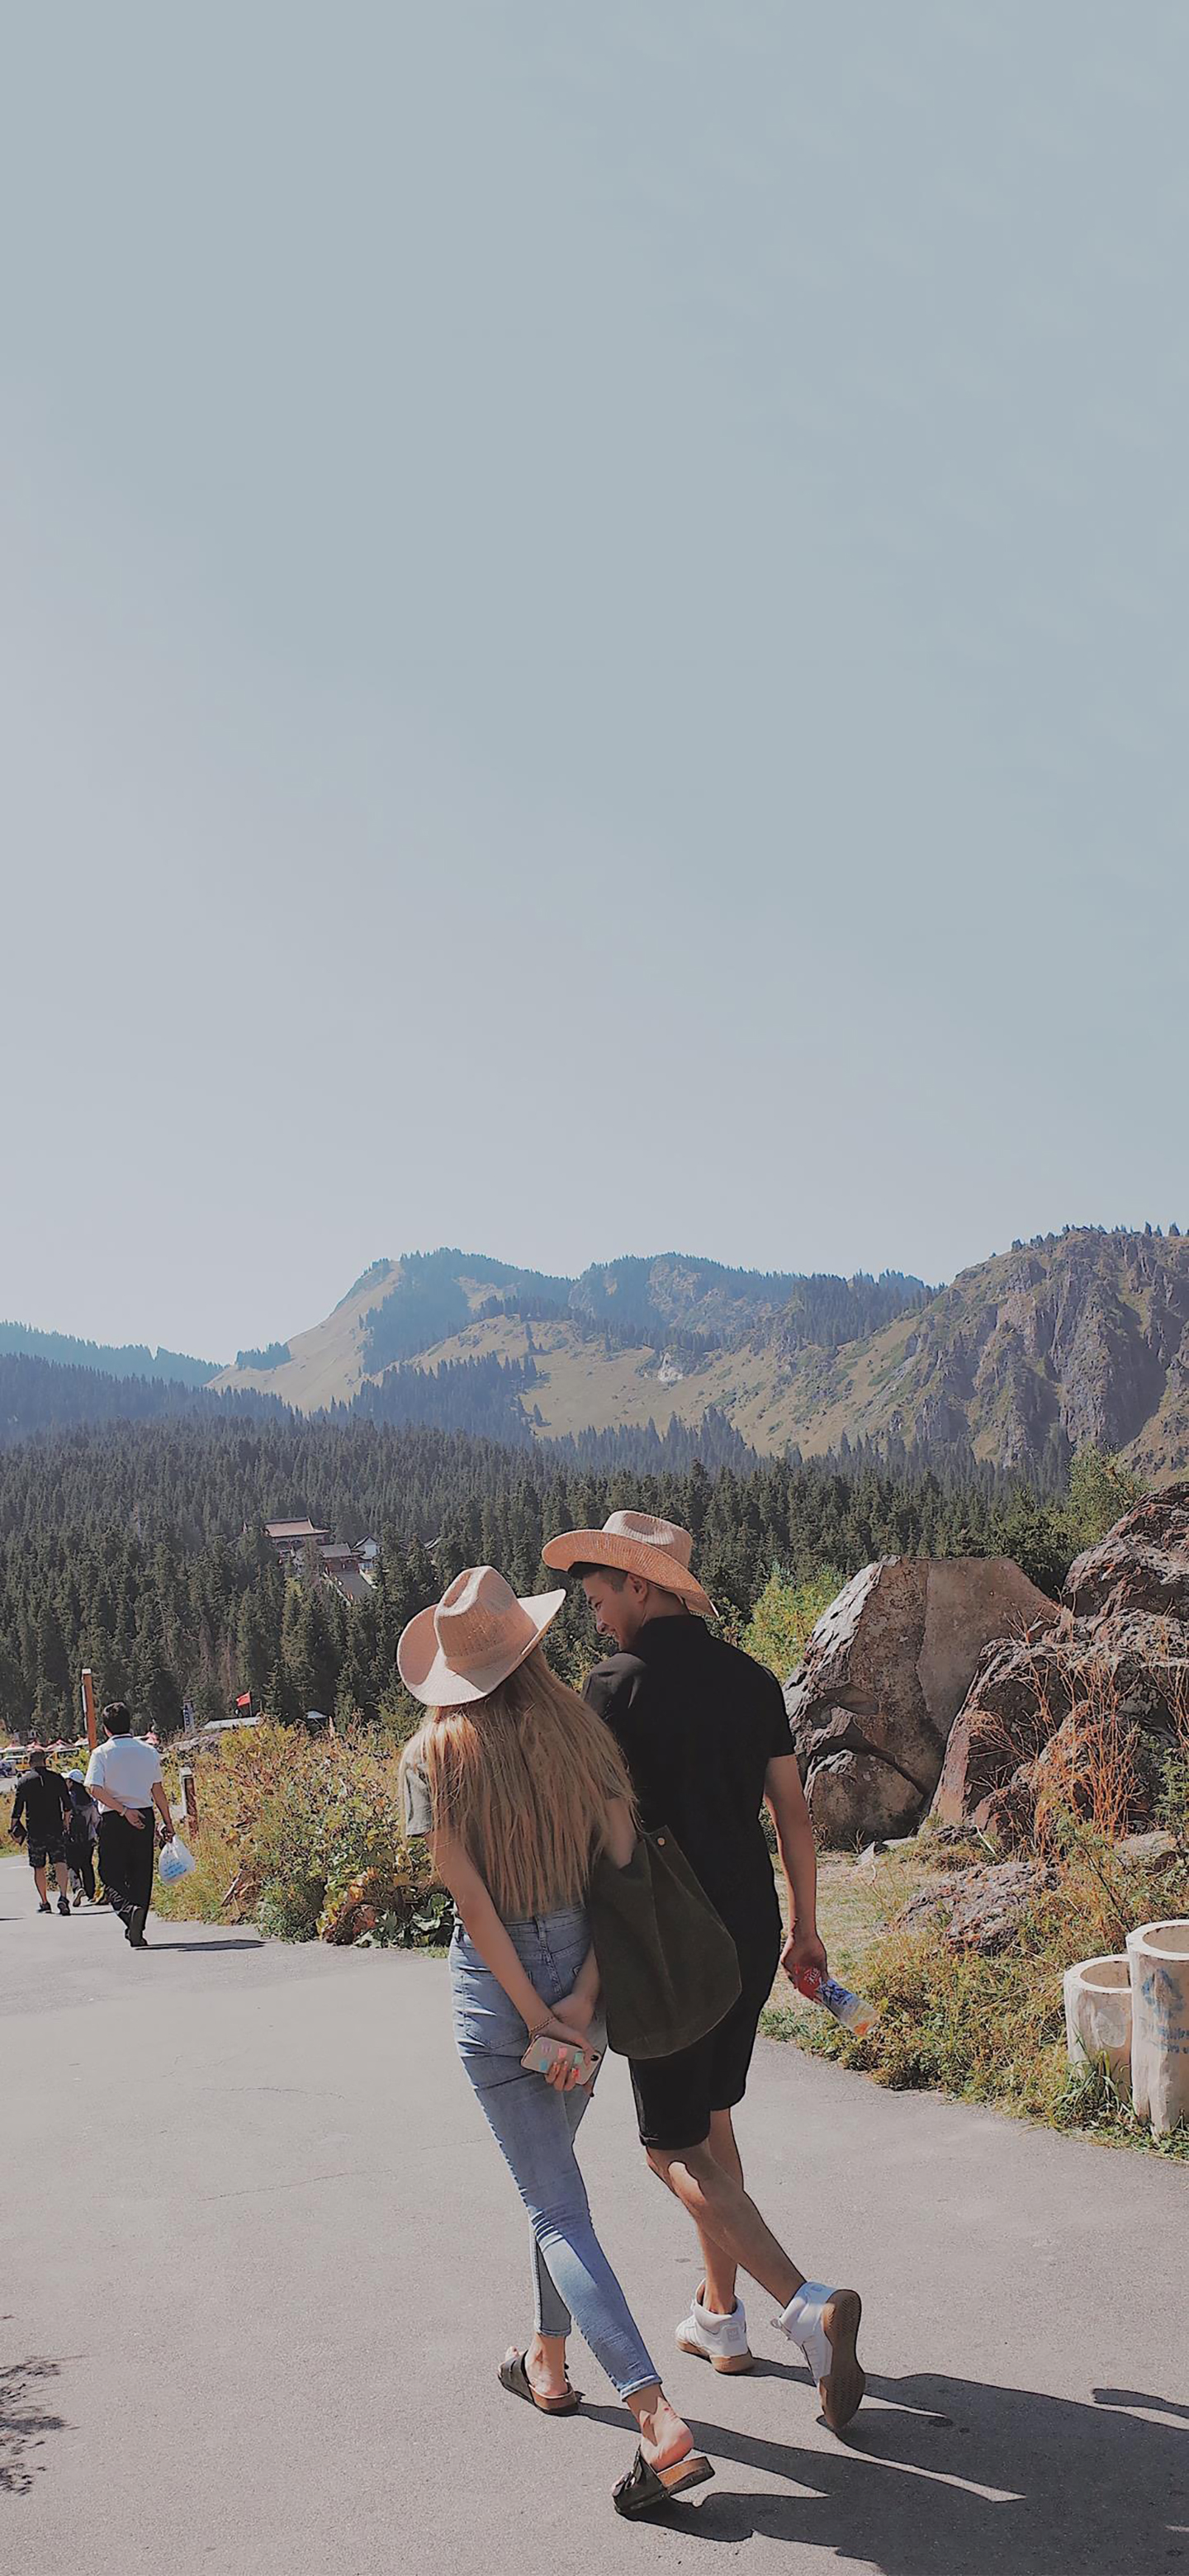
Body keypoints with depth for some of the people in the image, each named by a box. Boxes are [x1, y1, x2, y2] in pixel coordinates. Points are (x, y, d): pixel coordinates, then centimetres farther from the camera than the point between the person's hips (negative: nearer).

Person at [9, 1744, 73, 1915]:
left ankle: (44, 1902, 16)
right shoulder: (57, 1778, 3)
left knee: (39, 1868, 11)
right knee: (60, 1862, -4)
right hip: (56, 1829, 0)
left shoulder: (23, 1780, 1)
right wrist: (65, 1823, 20)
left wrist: (15, 1830, 8)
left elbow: (17, 1808, 0)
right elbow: (67, 1805, 7)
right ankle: (63, 1896, -24)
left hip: (35, 1830, 0)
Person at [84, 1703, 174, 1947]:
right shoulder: (148, 1751, 6)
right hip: (144, 1817, 3)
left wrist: (122, 1810, -14)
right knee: (141, 1875, 10)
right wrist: (167, 1822, 14)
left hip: (113, 1820, -3)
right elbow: (158, 1790, 8)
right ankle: (136, 1931, 9)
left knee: (112, 1875, 4)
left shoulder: (102, 1753, -3)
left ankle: (129, 1909, -24)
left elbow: (94, 1788, -17)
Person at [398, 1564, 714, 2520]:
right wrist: (582, 1999, -9)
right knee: (554, 2171, 26)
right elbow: (620, 1866, -9)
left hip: (496, 1983, -4)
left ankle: (660, 2420, -11)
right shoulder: (580, 1730, -3)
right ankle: (549, 2359, 41)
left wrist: (537, 2020, -10)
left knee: (559, 2209, 0)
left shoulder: (435, 1756, -10)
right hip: (585, 1966, 4)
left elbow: (471, 1900, -14)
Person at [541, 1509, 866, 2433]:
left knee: (677, 2149, 2)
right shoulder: (752, 1679, 4)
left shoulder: (618, 1685, -14)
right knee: (713, 2121, 22)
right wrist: (805, 1927, 17)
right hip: (752, 1933, 7)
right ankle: (720, 2317, 30)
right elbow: (793, 1811, 8)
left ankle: (807, 2305, -13)